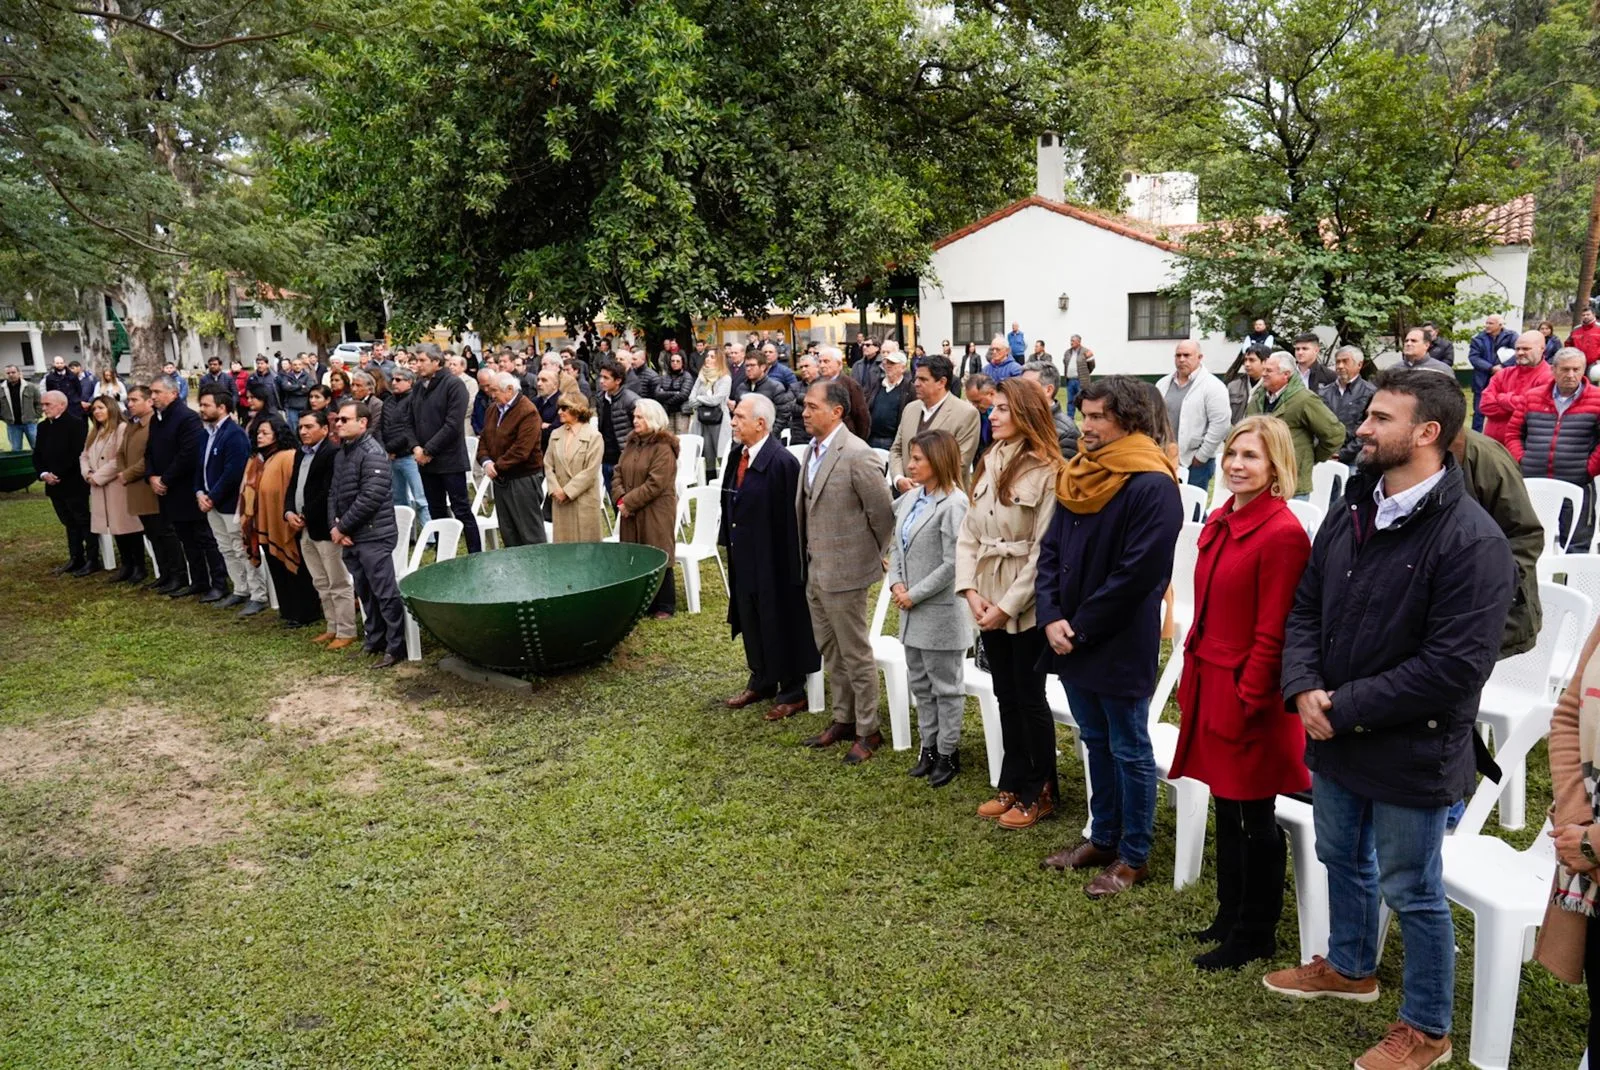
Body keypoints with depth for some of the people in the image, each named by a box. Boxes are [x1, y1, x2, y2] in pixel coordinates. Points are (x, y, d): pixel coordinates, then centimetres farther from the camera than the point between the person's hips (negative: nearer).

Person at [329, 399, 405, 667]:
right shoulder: (341, 453, 14)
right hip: (349, 537, 9)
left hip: (374, 536, -9)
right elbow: (334, 493, 16)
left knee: (385, 593, -5)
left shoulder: (372, 453, -13)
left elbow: (370, 497, -21)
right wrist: (334, 526, 0)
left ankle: (396, 647, 3)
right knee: (365, 592, 16)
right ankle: (374, 640, 27)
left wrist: (342, 527, -15)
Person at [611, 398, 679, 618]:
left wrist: (629, 502, -15)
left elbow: (655, 484, -19)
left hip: (656, 513, -7)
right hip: (631, 513, 7)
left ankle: (664, 606, 10)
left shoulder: (663, 448, -12)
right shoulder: (632, 444, 12)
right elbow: (618, 474, 11)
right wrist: (620, 498, -6)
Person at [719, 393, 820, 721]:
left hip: (773, 561, -8)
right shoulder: (737, 455, 3)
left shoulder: (782, 462, -22)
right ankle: (761, 682, 37)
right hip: (743, 557, 8)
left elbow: (789, 518, -20)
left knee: (780, 625, 6)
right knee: (750, 621, 19)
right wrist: (728, 540, 12)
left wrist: (788, 566, -18)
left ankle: (792, 693, 22)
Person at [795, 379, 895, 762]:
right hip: (815, 568, 9)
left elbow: (882, 511, -15)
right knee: (830, 650, 19)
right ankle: (843, 719, 34)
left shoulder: (857, 455, -20)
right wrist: (807, 558, 12)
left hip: (844, 569, -9)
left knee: (855, 653, 4)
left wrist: (876, 555, -2)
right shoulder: (813, 450, 7)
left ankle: (868, 730, 18)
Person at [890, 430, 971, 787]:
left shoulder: (953, 505, -18)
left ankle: (948, 753, 19)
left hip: (940, 611, -8)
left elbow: (952, 564, -20)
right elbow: (896, 545, 13)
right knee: (919, 682, 17)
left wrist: (914, 595, -15)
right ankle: (928, 746, 31)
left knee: (946, 686, 7)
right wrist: (895, 582, -3)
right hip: (912, 610, 8)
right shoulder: (911, 497, 6)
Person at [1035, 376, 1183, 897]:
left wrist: (1081, 628, -15)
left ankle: (1133, 856, 22)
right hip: (1071, 639, 8)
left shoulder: (1152, 486, -17)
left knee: (1129, 750, 7)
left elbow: (1137, 574, -21)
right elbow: (1050, 550, 7)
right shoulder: (1077, 476, 7)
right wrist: (1051, 617, -6)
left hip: (1120, 644, -8)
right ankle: (1103, 837, 36)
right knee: (1095, 742, 20)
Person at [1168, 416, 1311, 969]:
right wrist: (1192, 678, 13)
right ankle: (1230, 917, 34)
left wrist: (1245, 701, -16)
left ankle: (1255, 936, 24)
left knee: (1254, 818, 7)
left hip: (1247, 697, -8)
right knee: (1226, 808, 19)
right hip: (1209, 686, 8)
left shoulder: (1282, 533, -17)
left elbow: (1273, 633, -17)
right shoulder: (1219, 523, 9)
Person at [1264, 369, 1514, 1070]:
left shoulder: (1471, 540, -20)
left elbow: (1455, 666, -24)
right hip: (1334, 737, 7)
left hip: (1412, 751, -7)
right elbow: (1305, 609, 6)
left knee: (1412, 891, 10)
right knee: (1343, 859, 25)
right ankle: (1350, 968, 50)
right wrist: (1306, 690, -10)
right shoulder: (1350, 515, 2)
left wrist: (1345, 708, -21)